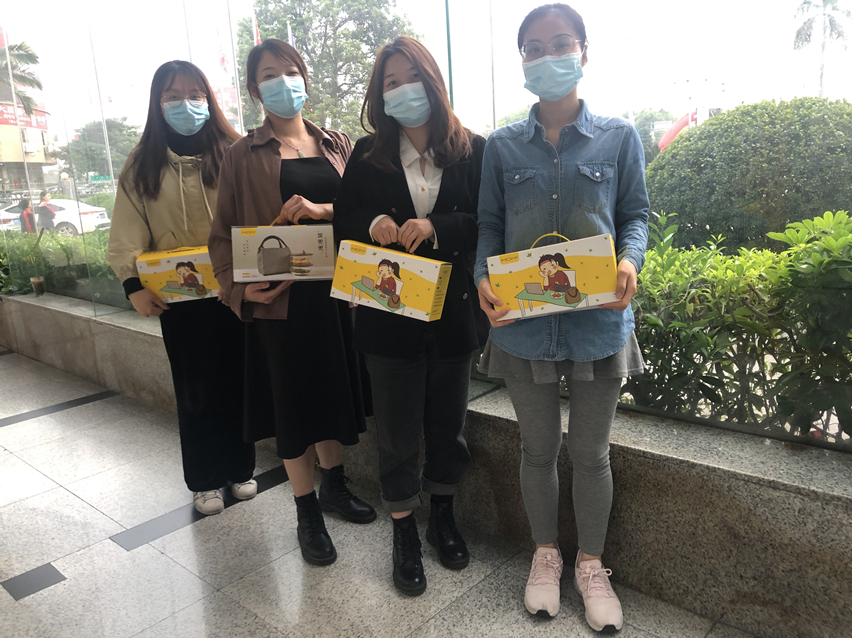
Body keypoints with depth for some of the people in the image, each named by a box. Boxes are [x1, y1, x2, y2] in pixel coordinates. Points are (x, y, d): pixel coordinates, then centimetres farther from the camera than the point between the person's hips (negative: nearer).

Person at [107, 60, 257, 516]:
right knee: (194, 388, 9)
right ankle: (204, 480, 25)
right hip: (178, 297, 1)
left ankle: (239, 469, 29)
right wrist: (134, 284, -13)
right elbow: (127, 235, 0)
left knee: (236, 381, 10)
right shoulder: (142, 165, 5)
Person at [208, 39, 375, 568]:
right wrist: (240, 287, -14)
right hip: (280, 299, -2)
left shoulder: (338, 145, 11)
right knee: (293, 402, 5)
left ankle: (334, 486, 36)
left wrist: (323, 210, -17)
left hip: (336, 290, 3)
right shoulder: (244, 155, 3)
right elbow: (224, 233, 2)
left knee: (335, 390, 13)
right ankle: (308, 512, 22)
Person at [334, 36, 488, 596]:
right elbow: (344, 221, 6)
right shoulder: (367, 155, 4)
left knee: (448, 425, 15)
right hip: (390, 313, 0)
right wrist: (372, 225, -16)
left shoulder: (473, 151, -1)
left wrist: (437, 228, -22)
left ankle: (444, 515, 39)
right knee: (399, 434, 9)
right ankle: (405, 535, 28)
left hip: (454, 312, 0)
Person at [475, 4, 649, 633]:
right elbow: (490, 224, 4)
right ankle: (546, 554, 38)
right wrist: (485, 279, -15)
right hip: (523, 321, 1)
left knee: (591, 451, 12)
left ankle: (591, 564, 35)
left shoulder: (619, 137, 3)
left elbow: (636, 215, 5)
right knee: (539, 448, 14)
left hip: (598, 320, 0)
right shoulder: (502, 146, 5)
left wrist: (630, 261, -17)